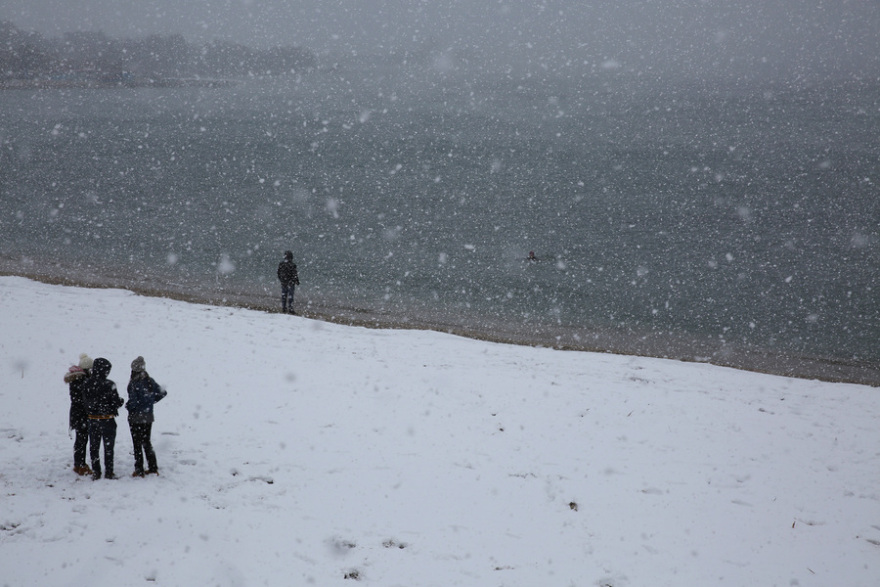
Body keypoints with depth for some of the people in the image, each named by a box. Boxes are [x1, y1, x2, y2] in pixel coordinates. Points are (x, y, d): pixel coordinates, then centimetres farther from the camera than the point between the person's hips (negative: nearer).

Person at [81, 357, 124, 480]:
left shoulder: (86, 384, -3)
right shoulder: (109, 385, -18)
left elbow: (86, 401, 5)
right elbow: (116, 402, -13)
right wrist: (121, 401, 8)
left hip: (92, 419, 4)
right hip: (107, 419, -4)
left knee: (94, 447, 14)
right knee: (108, 447, 8)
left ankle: (95, 472, 17)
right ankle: (108, 473, 11)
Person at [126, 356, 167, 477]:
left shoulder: (134, 383, -18)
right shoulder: (150, 381, 0)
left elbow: (133, 401, -23)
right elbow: (162, 393, 4)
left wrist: (128, 406, -2)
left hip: (136, 418, -6)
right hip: (148, 417, 6)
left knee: (137, 444, 3)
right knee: (147, 442, 17)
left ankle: (139, 470, 6)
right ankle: (153, 468, 19)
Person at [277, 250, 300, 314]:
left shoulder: (281, 264, 0)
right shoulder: (292, 265, -18)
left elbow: (279, 273, 10)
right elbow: (294, 274, -15)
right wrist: (297, 281, -3)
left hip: (283, 283, 5)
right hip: (290, 282, -5)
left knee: (283, 295, 13)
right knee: (290, 296, 0)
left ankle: (283, 308, 18)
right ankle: (290, 309, 1)